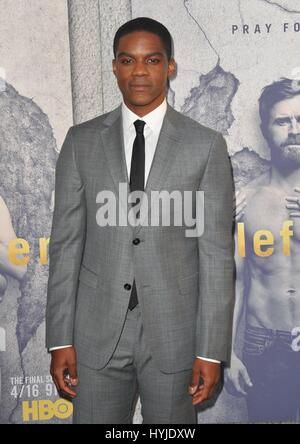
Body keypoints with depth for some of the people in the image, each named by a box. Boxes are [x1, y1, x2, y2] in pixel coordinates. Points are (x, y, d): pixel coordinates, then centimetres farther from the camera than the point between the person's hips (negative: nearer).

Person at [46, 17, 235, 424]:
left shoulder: (206, 145, -2)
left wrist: (211, 351, -6)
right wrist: (60, 340, -1)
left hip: (175, 333, -1)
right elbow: (66, 242, 2)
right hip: (98, 331, 1)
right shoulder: (81, 141, 3)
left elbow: (217, 252, -4)